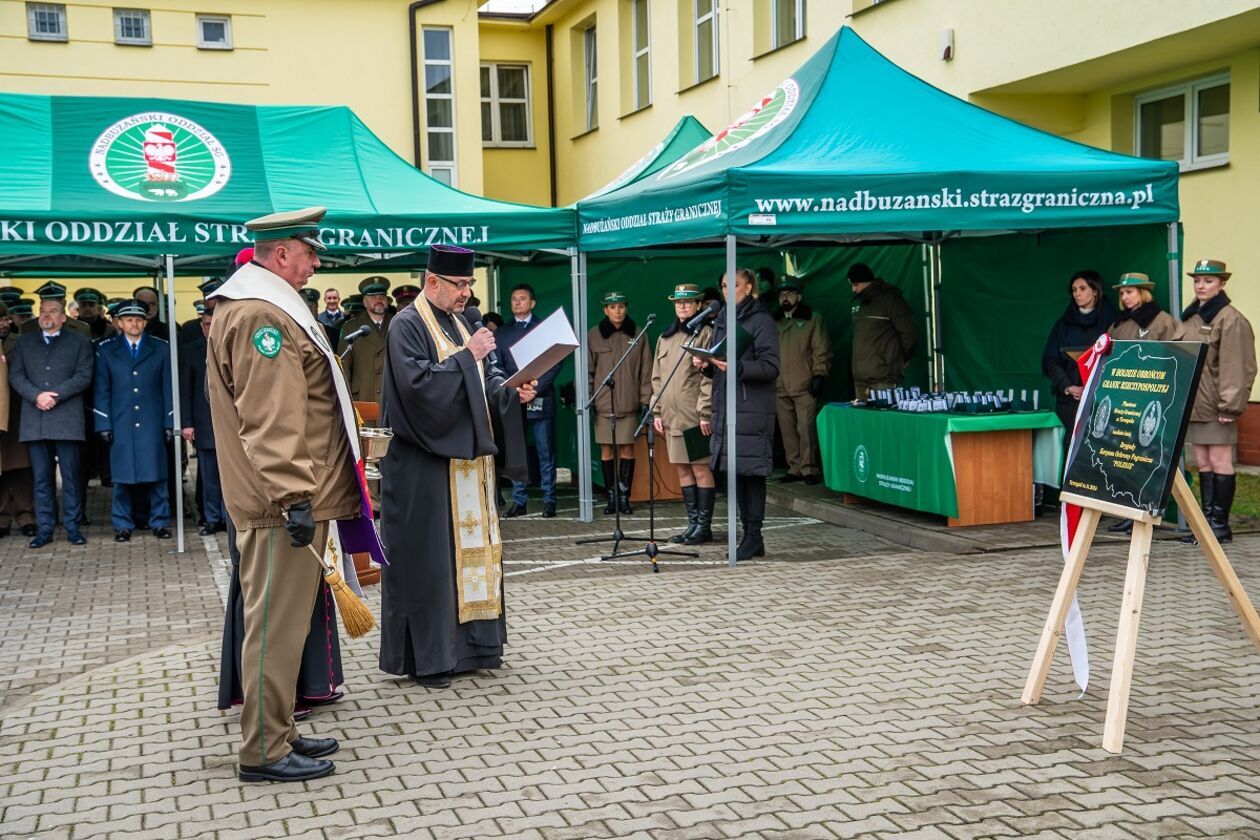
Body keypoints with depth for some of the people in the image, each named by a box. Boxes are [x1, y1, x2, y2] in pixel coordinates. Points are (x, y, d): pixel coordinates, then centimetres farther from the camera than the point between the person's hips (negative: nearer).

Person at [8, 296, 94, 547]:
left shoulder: (79, 343, 10)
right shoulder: (24, 342, 16)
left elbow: (84, 376, -1)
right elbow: (16, 376, 7)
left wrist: (55, 395, -11)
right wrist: (37, 396, -10)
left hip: (67, 420, -2)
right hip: (35, 421, 2)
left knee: (71, 477, -1)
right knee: (41, 477, 4)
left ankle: (73, 527, 5)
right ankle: (44, 528, 8)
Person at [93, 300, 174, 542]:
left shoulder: (160, 348, 8)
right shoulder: (106, 350, 8)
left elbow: (167, 388, 7)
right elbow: (102, 391, 6)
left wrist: (169, 422, 1)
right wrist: (103, 424, -1)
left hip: (152, 423, 0)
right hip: (121, 424, 0)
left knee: (156, 474, 1)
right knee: (121, 476, 3)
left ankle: (160, 522, 9)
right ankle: (123, 525, 10)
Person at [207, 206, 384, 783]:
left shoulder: (267, 308, 20)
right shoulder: (259, 315, -15)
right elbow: (268, 421, -23)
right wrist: (294, 495, -25)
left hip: (296, 499, 11)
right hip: (283, 505, -11)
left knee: (286, 623, 16)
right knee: (276, 626, -4)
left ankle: (278, 734, 25)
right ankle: (265, 752, 4)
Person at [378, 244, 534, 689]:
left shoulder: (460, 324, 15)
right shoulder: (407, 326, -9)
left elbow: (487, 379, 16)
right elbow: (418, 385, -22)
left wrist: (514, 391, -3)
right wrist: (467, 356, -20)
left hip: (469, 457, 8)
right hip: (427, 464, -8)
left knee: (473, 545, 11)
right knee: (429, 554, -4)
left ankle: (470, 639, 21)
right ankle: (427, 654, 4)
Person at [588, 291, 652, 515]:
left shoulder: (637, 335, 5)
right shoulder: (593, 336, 3)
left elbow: (646, 370, 6)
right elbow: (588, 371, 4)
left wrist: (645, 399, 1)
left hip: (629, 403, 0)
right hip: (603, 403, 0)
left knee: (627, 448, 1)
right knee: (606, 450, 2)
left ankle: (624, 495, 8)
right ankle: (612, 496, 9)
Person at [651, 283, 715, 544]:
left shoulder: (704, 334, -3)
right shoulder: (665, 338, 16)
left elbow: (709, 377, -9)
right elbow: (657, 378, 17)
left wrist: (705, 412, -15)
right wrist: (657, 411, 11)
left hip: (694, 415, -7)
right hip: (671, 415, 7)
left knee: (700, 468, -3)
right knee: (682, 469, 10)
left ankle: (704, 526, 4)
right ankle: (693, 523, 18)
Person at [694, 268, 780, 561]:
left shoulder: (761, 320, -5)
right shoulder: (721, 320, 16)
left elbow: (771, 367, -12)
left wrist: (737, 367, -24)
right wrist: (705, 365, 0)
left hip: (752, 408, -7)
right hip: (725, 406, 7)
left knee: (751, 470, -6)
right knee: (735, 471, 8)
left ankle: (754, 537, -1)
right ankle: (748, 534, 16)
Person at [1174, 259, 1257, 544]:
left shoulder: (1231, 320, -10)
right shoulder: (1190, 318, 15)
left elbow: (1236, 367, -15)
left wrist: (1230, 405, -20)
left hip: (1216, 404, -8)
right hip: (1193, 403, 8)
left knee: (1219, 461, -3)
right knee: (1202, 462, 11)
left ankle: (1221, 524, 3)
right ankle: (1208, 520, 17)